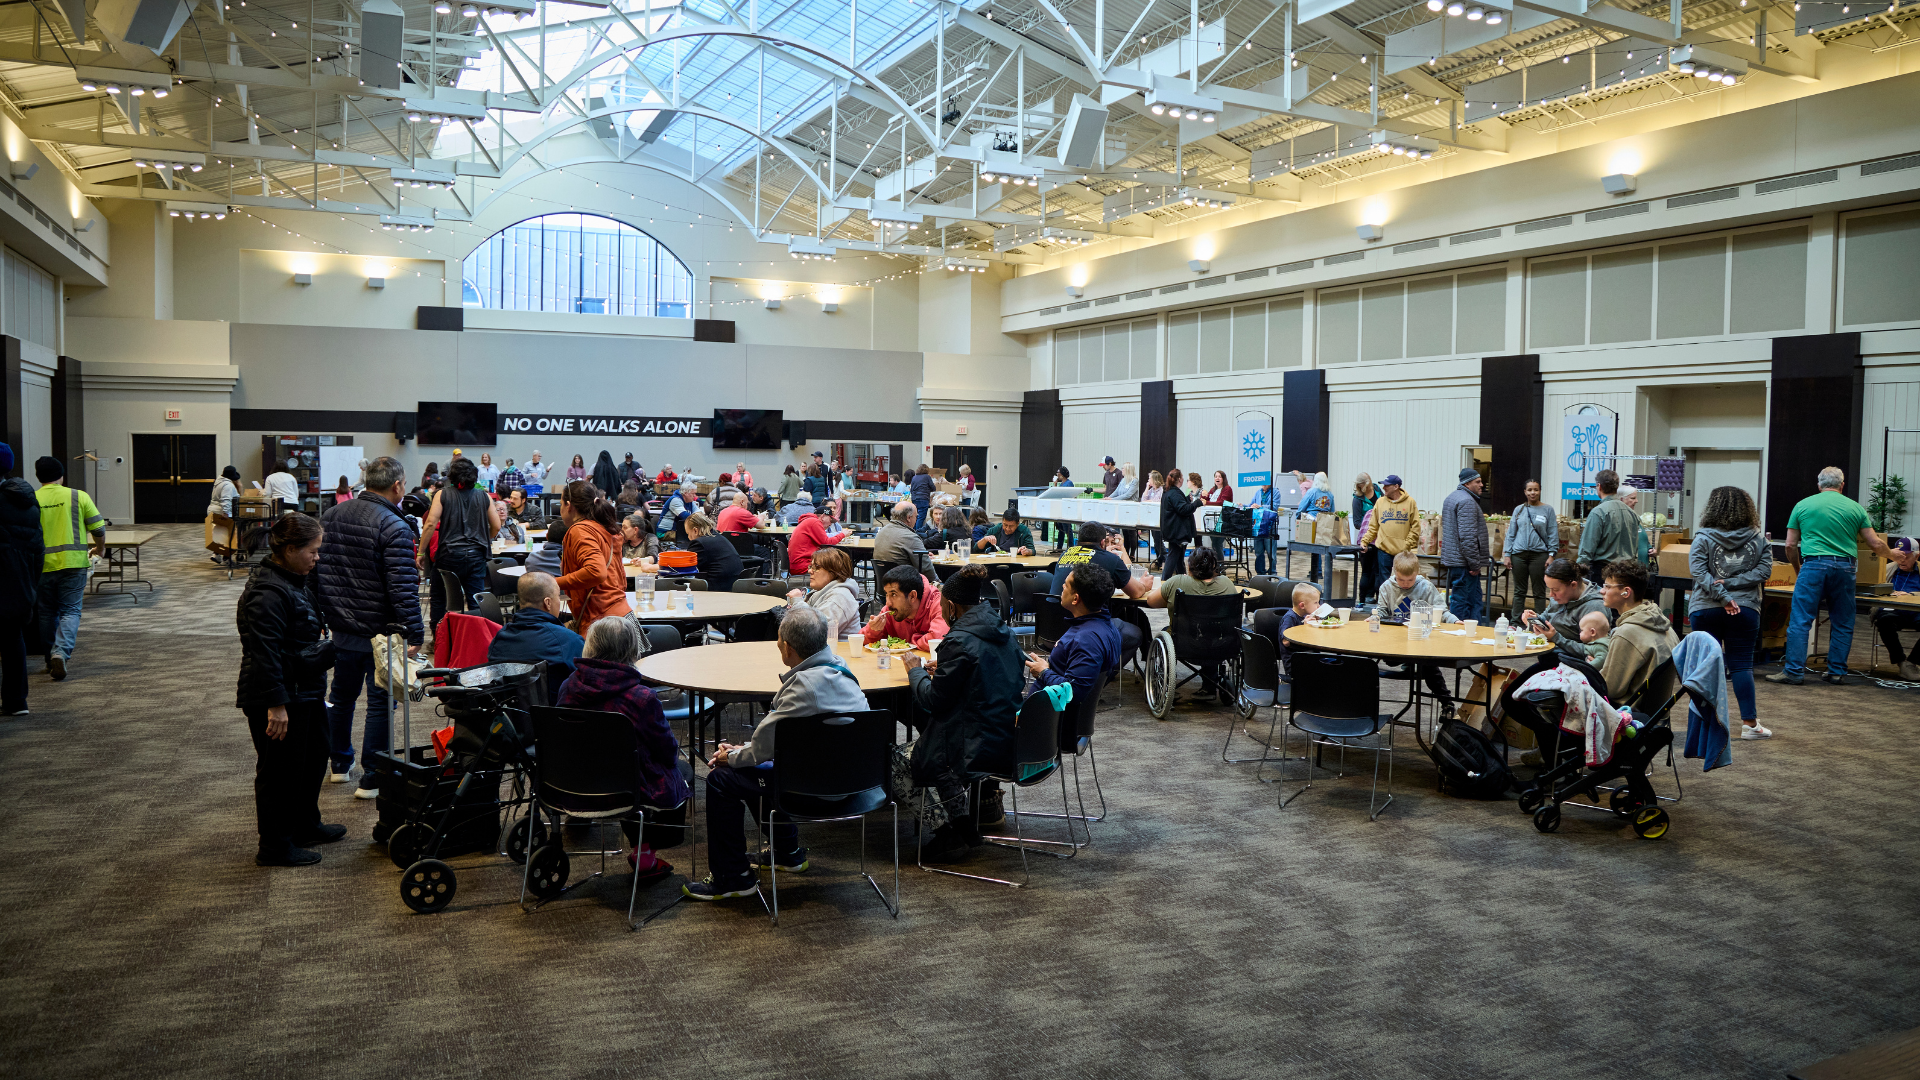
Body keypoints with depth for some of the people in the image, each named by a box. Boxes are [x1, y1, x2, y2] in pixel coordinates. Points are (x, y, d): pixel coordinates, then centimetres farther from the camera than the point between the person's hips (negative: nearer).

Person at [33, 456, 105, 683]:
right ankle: (61, 651, -20)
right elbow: (98, 527, 1)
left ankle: (51, 658, 23)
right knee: (70, 611, 2)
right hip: (73, 562, -2)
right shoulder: (78, 496, -2)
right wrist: (100, 547, 21)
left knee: (47, 612, 15)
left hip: (42, 565, 2)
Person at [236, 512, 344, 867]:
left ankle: (306, 826, 39)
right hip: (280, 698, -11)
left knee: (314, 757, 22)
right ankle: (275, 847, 14)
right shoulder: (268, 593, -24)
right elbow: (264, 652, -27)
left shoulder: (297, 579, 10)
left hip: (306, 692, 11)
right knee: (281, 771, 1)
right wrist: (276, 704, -28)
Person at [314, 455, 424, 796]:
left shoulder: (330, 516, 6)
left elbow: (316, 571, 13)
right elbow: (402, 587, -22)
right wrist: (414, 633, -18)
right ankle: (372, 778, 8)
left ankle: (339, 763, 36)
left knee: (342, 694, 22)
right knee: (381, 702, 3)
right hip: (380, 630, -7)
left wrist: (323, 615, 21)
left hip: (341, 627, 7)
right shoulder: (394, 527, -19)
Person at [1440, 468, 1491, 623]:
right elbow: (1467, 536, -22)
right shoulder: (1466, 501, -16)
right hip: (1464, 562, -11)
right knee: (1461, 600, -6)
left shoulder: (1451, 498, 18)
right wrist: (1475, 563, -19)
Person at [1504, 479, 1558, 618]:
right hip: (1519, 554, 2)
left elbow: (1553, 534, 3)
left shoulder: (1547, 510, 4)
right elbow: (1511, 533, 11)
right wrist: (1507, 555, 4)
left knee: (1539, 592, 1)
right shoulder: (1518, 510, 10)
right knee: (1519, 591, 8)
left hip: (1539, 554, -2)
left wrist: (1551, 555, -6)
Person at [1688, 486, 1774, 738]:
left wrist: (1724, 597, -14)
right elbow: (1763, 571, -3)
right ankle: (1749, 722, 4)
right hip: (1745, 609, 1)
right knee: (1742, 665, 4)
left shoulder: (1703, 539, -5)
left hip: (1705, 609, -1)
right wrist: (1731, 584, -8)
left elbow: (1699, 572, -13)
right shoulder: (1759, 540, 3)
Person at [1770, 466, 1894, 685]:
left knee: (1800, 620, -3)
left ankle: (1794, 671, -7)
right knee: (1842, 623, 12)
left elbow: (1790, 545, 8)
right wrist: (1891, 554, 32)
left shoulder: (1803, 505, 8)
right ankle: (1837, 672, 16)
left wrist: (1797, 564, 27)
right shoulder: (1855, 508, 10)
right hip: (1844, 567, 2)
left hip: (1813, 565, -2)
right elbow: (1876, 544, 10)